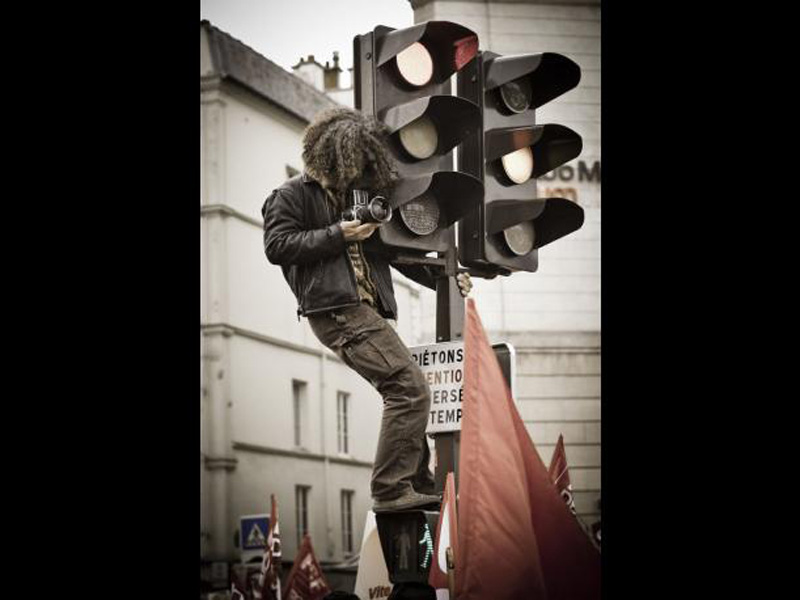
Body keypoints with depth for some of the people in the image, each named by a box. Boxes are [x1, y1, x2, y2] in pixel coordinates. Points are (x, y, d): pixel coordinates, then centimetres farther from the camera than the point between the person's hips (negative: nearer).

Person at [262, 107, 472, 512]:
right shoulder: (292, 196, 2)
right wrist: (338, 235, -12)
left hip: (367, 310, 9)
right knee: (410, 388, -18)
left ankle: (418, 487, 18)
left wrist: (442, 277, 18)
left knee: (404, 394, 10)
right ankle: (390, 490, -18)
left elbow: (392, 251, 28)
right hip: (336, 310, -9)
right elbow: (277, 247, -8)